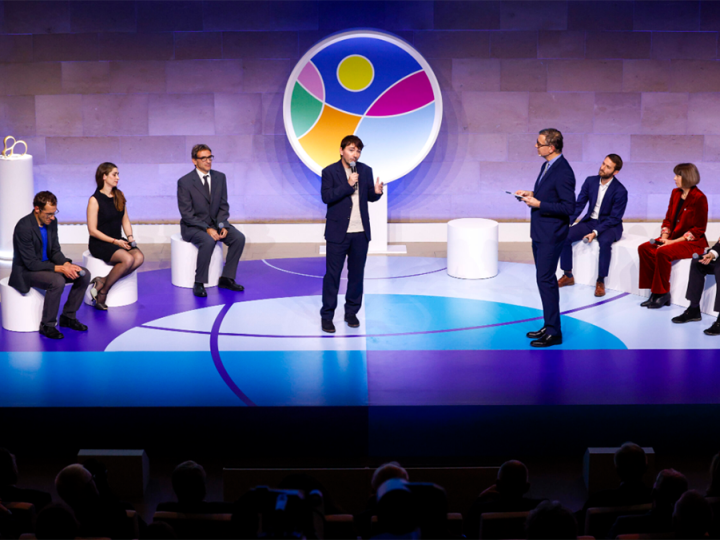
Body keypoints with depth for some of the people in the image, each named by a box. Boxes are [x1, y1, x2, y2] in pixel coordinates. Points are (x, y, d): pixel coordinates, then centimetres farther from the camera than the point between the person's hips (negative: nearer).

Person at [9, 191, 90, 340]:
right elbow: (31, 263, -24)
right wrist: (59, 268, -28)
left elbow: (55, 251, 6)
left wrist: (67, 264, -15)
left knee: (84, 275, -5)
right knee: (57, 281, -34)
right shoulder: (24, 227, -25)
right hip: (26, 271, -8)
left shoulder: (51, 222, -2)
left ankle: (68, 316, 7)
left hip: (46, 265, 8)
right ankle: (47, 325, -16)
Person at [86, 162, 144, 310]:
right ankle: (102, 291, -14)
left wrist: (130, 236, -3)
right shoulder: (95, 200, -10)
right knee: (127, 259, -31)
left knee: (139, 257, -24)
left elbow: (125, 220, 17)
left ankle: (102, 282, -17)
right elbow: (92, 230, -11)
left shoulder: (119, 196, 10)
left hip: (118, 240, 6)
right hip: (100, 243, -6)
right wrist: (115, 242, -17)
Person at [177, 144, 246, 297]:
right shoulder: (184, 182, -13)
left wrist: (222, 226, -13)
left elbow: (223, 205, 5)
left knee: (239, 238, -18)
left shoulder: (220, 177, 2)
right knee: (208, 241, -36)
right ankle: (199, 283, -22)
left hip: (215, 223, 6)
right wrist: (207, 229, -26)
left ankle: (226, 279, -8)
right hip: (193, 226, -5)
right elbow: (186, 213, -15)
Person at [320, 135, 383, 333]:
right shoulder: (330, 172, -5)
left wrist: (376, 191, -12)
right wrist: (348, 185, -22)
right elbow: (326, 196, -15)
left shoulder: (365, 171, 6)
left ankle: (351, 312, 21)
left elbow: (369, 197, 10)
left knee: (356, 273, 10)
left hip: (361, 232, 4)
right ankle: (327, 315, 7)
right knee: (332, 274, -1)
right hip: (338, 233, -4)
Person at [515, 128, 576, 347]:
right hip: (540, 232, 10)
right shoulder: (547, 166, 9)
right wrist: (532, 194, 6)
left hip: (551, 235, -10)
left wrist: (538, 204, -20)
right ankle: (550, 326, 24)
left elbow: (568, 207, -23)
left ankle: (554, 332, 0)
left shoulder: (563, 172, -21)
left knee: (545, 280, -7)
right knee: (546, 279, 15)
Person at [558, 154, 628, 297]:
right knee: (565, 236, -18)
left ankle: (600, 282, -23)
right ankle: (567, 275, -2)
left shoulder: (620, 191, -15)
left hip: (610, 225, -4)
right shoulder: (590, 181, -2)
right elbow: (579, 204, 1)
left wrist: (595, 232, -26)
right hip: (590, 221, 5)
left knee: (605, 242, -38)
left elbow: (614, 218, -16)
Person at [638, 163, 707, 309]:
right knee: (644, 248, -14)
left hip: (693, 243, -8)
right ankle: (655, 291, -11)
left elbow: (699, 229, -14)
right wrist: (664, 237, -4)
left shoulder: (699, 198, -14)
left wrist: (674, 241, -19)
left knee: (663, 252, -32)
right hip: (673, 238, 8)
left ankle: (662, 294, -17)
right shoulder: (675, 194, 9)